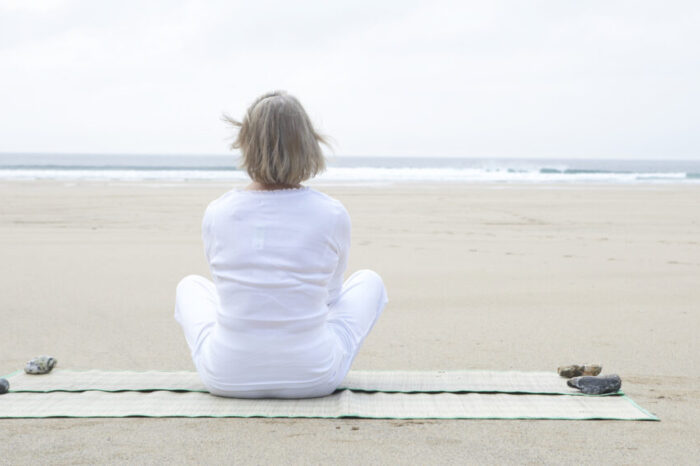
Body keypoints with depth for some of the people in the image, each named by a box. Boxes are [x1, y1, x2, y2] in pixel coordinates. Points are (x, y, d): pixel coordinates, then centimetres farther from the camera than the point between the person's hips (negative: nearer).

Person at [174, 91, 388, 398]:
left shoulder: (216, 214, -7)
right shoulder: (332, 215, -10)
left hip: (227, 378, 1)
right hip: (312, 378, -1)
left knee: (190, 286, 32)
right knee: (369, 281, 25)